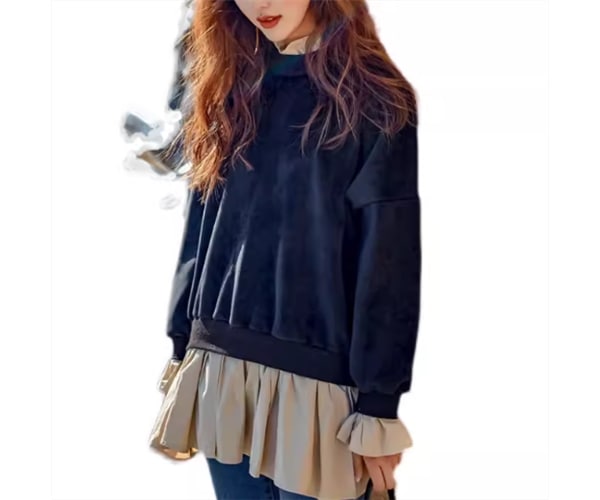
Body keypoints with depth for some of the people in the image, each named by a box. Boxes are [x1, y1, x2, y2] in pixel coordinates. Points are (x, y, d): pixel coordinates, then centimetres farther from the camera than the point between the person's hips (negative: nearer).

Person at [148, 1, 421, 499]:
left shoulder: (371, 97, -6)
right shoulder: (234, 89, 11)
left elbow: (389, 260, -10)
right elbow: (199, 233, 11)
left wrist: (378, 406, -11)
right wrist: (180, 349, 11)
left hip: (315, 376, -5)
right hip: (221, 369, 5)